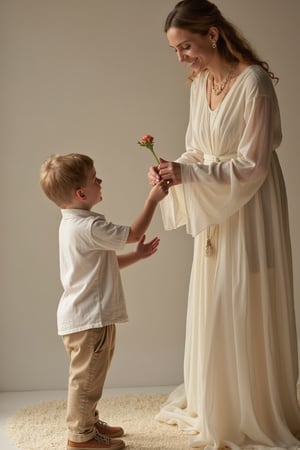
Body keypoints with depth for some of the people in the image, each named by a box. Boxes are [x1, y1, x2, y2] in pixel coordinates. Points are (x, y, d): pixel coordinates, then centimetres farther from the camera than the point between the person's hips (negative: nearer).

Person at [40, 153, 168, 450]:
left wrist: (136, 255, 13)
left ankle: (89, 422, 36)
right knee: (87, 377, 2)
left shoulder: (74, 224, 12)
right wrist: (153, 198, -8)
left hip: (86, 316, 11)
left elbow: (105, 264, 17)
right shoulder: (89, 227, -23)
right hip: (89, 317, -11)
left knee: (89, 376, 22)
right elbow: (133, 233, -15)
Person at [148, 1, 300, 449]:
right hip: (214, 213, 7)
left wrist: (188, 174, -23)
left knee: (247, 312, 3)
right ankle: (215, 402, 34)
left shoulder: (254, 82, -18)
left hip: (250, 210, -7)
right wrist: (173, 171, -8)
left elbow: (251, 165, -19)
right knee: (213, 310, 15)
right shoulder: (200, 82, 5)